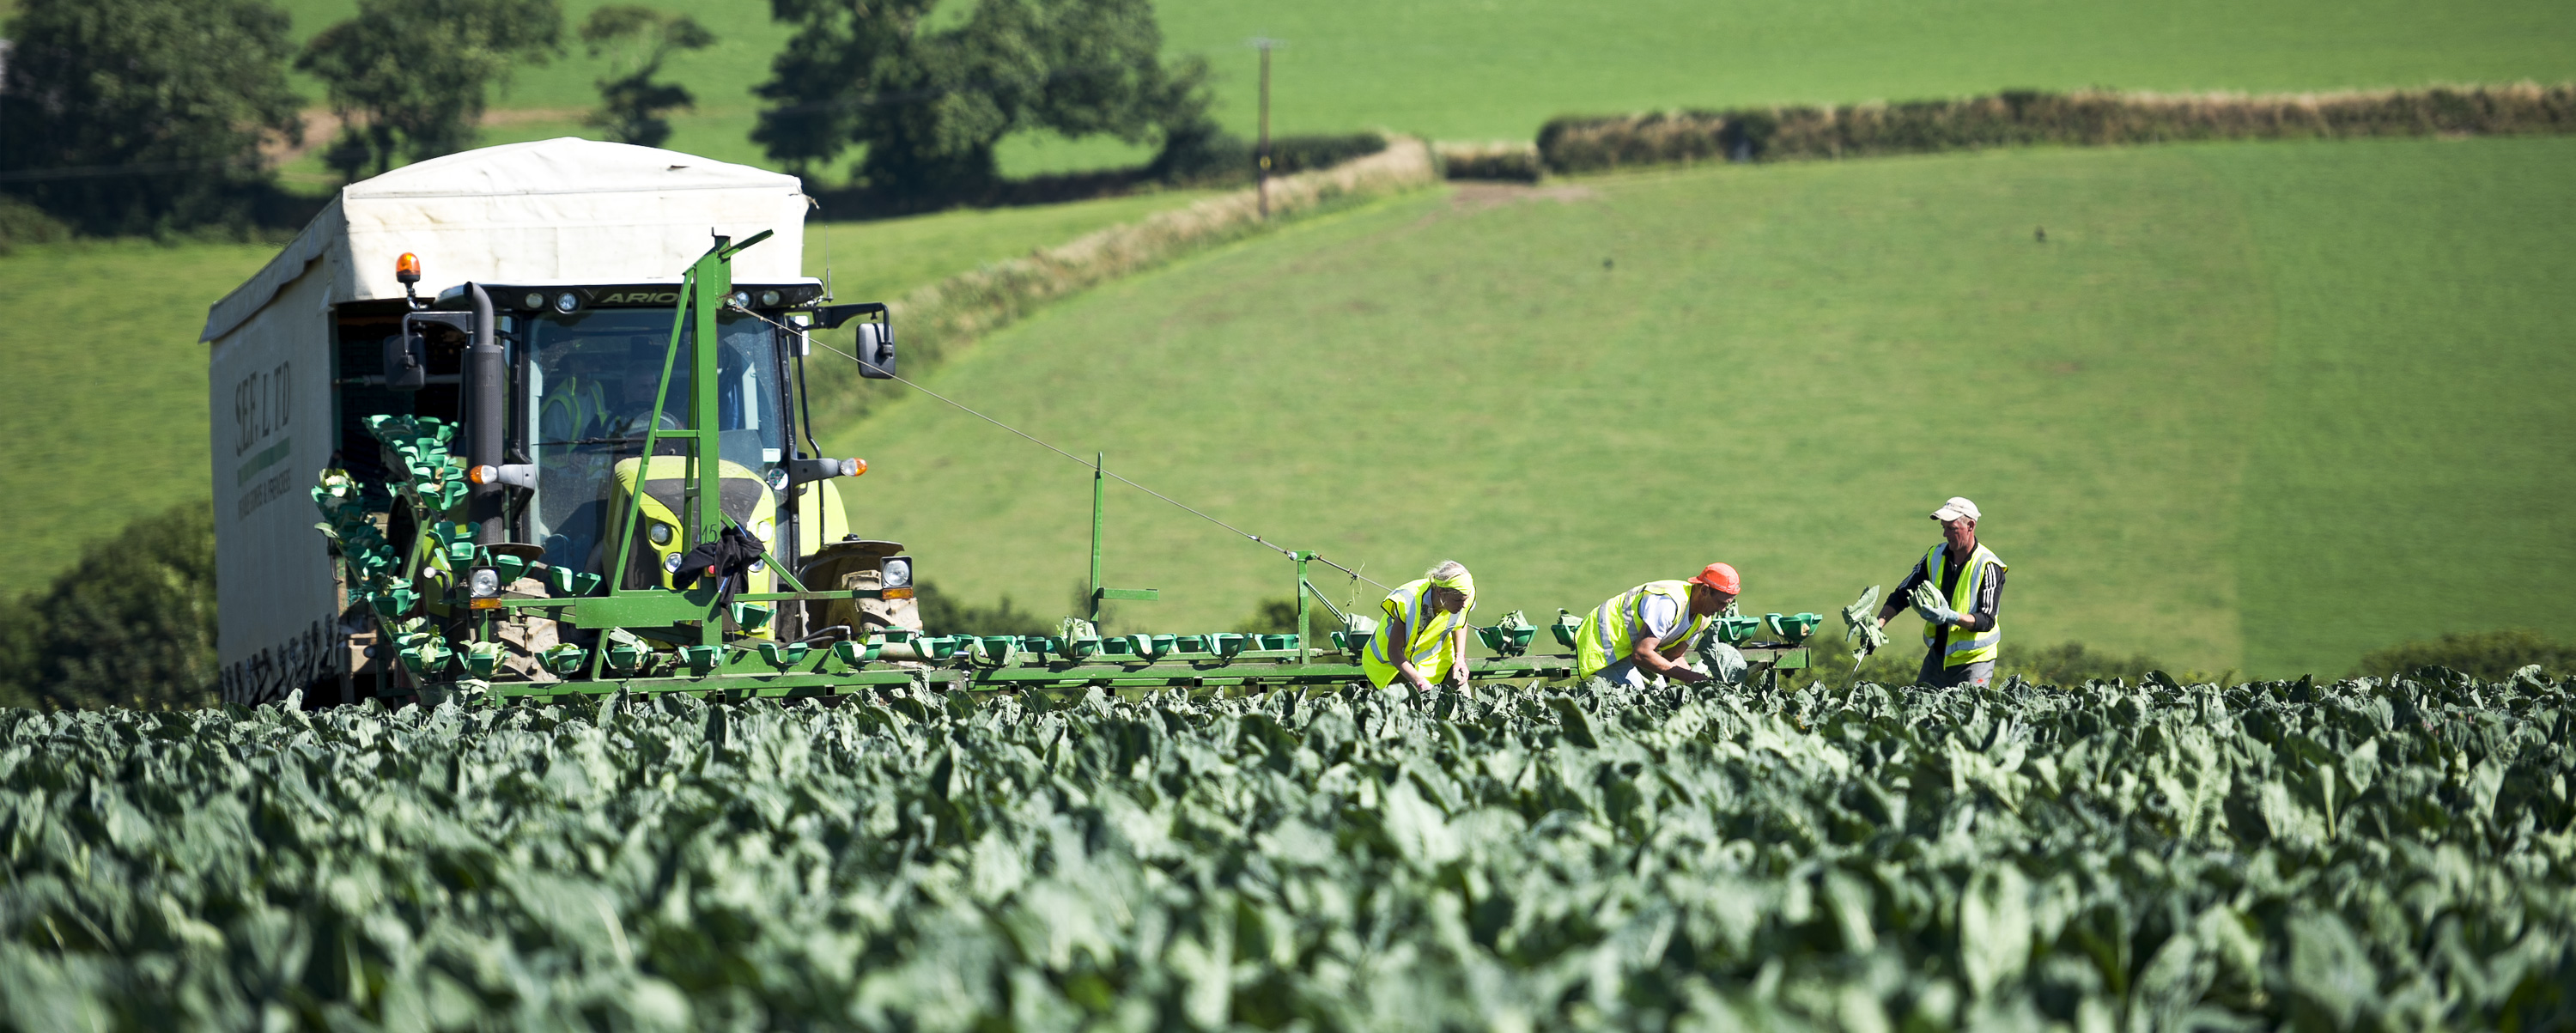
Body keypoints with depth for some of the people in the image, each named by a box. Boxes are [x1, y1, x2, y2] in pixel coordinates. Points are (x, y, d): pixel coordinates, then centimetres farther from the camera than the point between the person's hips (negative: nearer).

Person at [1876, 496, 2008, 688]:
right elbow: (1901, 595, 7)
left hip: (1973, 661, -5)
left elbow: (1986, 621, -19)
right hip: (1937, 656, 5)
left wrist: (1952, 617, -35)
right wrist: (1878, 625, -9)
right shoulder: (1935, 556, 3)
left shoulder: (1988, 567, -13)